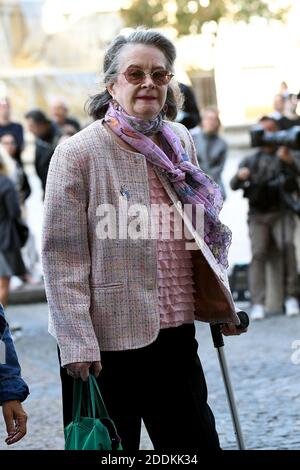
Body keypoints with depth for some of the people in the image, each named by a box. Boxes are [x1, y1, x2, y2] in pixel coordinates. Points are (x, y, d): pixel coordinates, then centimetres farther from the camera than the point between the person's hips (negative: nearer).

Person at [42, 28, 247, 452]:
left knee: (197, 440, 11)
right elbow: (62, 256, -14)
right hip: (107, 340, -6)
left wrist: (220, 302, 19)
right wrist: (76, 344, -18)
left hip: (175, 333, 6)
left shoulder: (179, 142, 8)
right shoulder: (79, 153, -11)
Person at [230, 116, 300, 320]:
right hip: (258, 214, 2)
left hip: (281, 212, -2)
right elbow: (234, 185, 11)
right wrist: (240, 176, -13)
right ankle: (258, 304, -27)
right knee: (259, 253, -20)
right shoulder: (250, 161, 23)